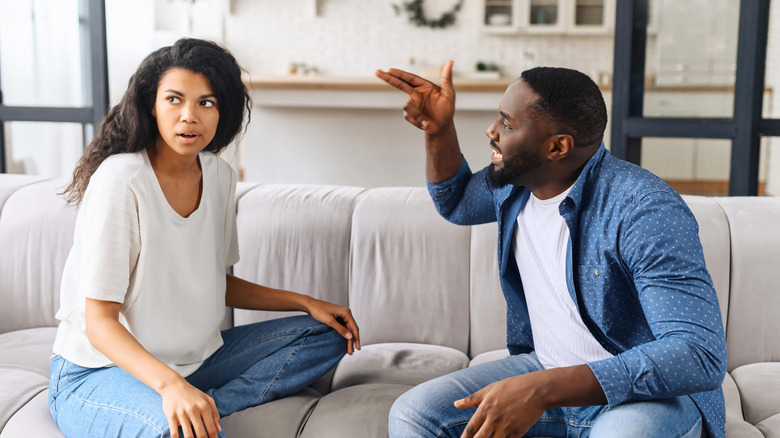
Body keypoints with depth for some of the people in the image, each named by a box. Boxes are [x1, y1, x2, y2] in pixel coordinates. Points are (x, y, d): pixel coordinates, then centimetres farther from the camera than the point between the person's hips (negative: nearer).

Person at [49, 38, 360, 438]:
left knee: (325, 335, 2)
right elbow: (100, 321, -21)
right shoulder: (120, 180, -19)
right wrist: (168, 384, -37)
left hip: (193, 358, 8)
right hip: (100, 371, -8)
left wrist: (306, 302, 8)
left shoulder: (219, 175, 3)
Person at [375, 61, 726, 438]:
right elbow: (455, 203, 23)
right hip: (545, 367, 7)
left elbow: (701, 355, -34)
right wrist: (438, 129, 1)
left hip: (648, 390, -6)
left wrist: (543, 390, -40)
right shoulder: (514, 180, -1)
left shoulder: (645, 210, -26)